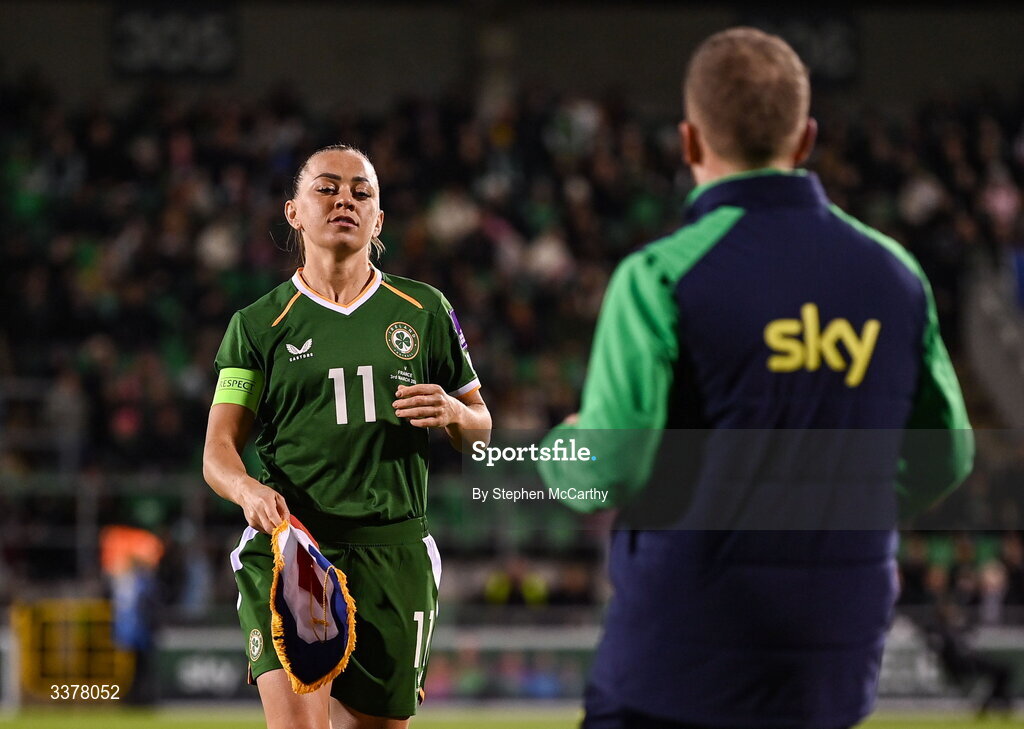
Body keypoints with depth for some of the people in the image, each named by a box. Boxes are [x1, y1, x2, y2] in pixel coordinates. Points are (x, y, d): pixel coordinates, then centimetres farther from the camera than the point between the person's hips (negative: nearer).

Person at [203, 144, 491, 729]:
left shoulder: (426, 312, 13)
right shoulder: (259, 324, 8)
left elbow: (480, 427, 20)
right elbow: (218, 449, 3)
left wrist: (453, 413, -4)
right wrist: (248, 490, -20)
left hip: (393, 554, 2)